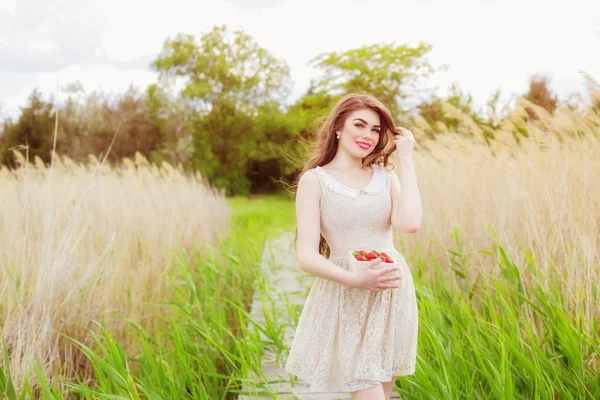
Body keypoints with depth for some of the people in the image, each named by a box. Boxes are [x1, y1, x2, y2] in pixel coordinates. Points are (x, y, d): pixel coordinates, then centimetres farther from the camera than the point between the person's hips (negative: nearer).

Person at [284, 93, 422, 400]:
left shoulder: (386, 176, 6)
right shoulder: (314, 180, -4)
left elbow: (409, 223, -15)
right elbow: (306, 256, -11)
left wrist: (405, 159, -7)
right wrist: (353, 279, -27)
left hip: (392, 295, 4)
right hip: (346, 299, -4)